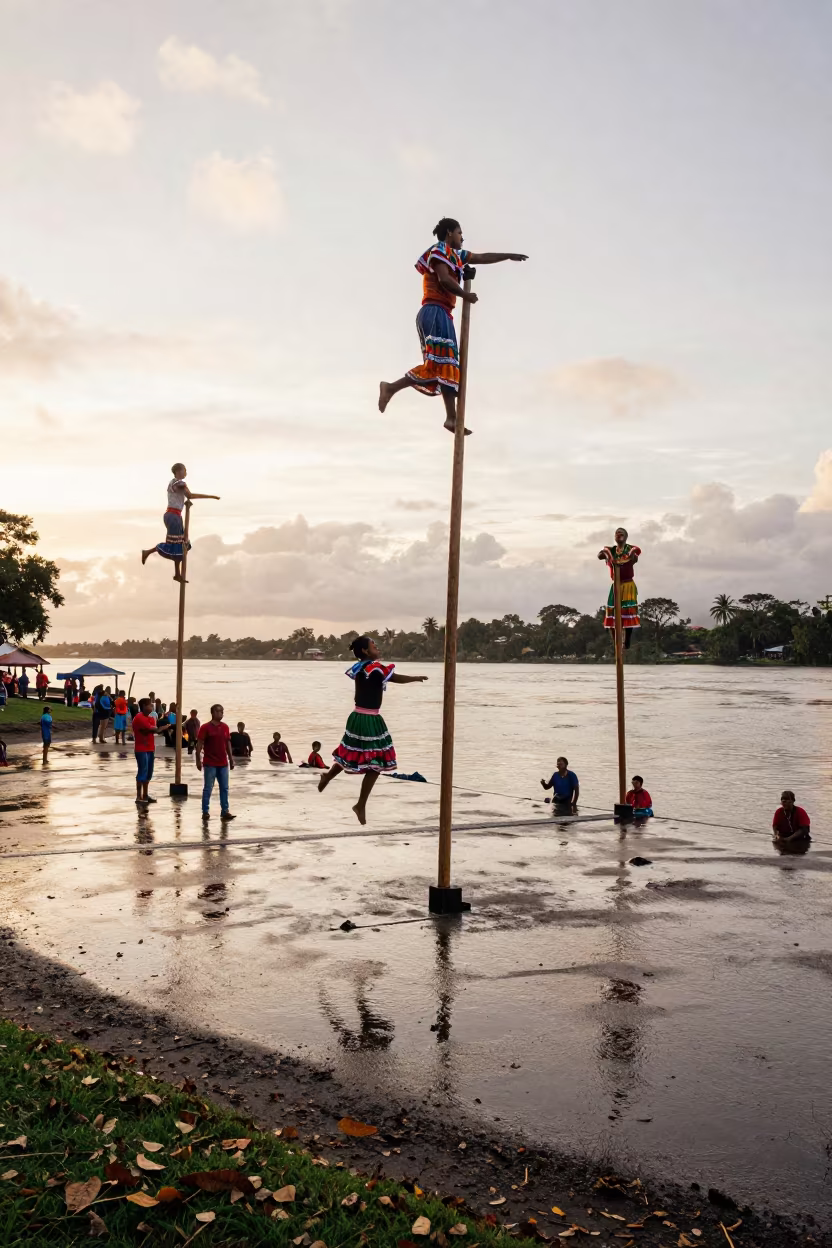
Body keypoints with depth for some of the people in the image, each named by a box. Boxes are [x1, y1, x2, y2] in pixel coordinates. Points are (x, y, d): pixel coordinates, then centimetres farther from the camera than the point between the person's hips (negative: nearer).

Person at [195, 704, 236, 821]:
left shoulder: (225, 727, 9)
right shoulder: (205, 727, -7)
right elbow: (199, 744, -8)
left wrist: (231, 759, 12)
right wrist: (198, 760, -13)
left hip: (223, 764, 5)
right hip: (210, 764, -5)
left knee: (224, 788, 6)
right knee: (208, 788, 1)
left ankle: (225, 811, 11)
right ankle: (205, 812, 8)